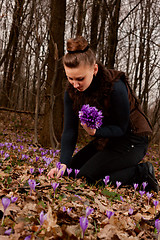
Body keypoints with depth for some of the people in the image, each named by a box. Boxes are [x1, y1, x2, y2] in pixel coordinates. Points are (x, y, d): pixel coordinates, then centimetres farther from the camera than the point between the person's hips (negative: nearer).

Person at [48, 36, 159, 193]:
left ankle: (141, 172, -5)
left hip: (130, 140, -7)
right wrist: (63, 163, -24)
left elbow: (121, 128, -20)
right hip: (105, 140, 8)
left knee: (85, 177, -18)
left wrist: (95, 132, -39)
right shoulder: (72, 90, -11)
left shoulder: (116, 87, -29)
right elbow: (69, 129, -11)